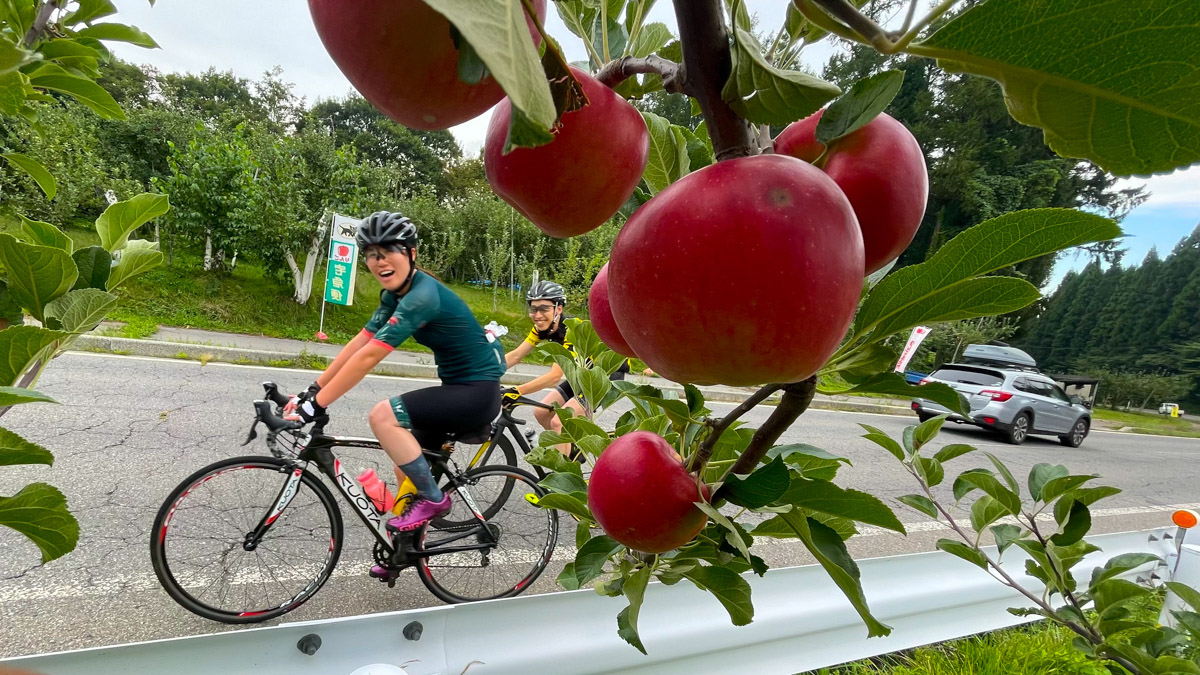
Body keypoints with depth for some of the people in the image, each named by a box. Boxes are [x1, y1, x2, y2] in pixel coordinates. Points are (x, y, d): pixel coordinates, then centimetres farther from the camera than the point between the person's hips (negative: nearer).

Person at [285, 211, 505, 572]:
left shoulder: (422, 296, -25)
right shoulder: (396, 292, 5)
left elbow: (368, 356, -29)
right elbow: (358, 343, 5)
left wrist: (316, 406, -26)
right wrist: (312, 390, 1)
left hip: (478, 393, -9)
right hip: (456, 387, 9)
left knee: (383, 415, -23)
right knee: (405, 468, 14)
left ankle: (433, 498, -6)